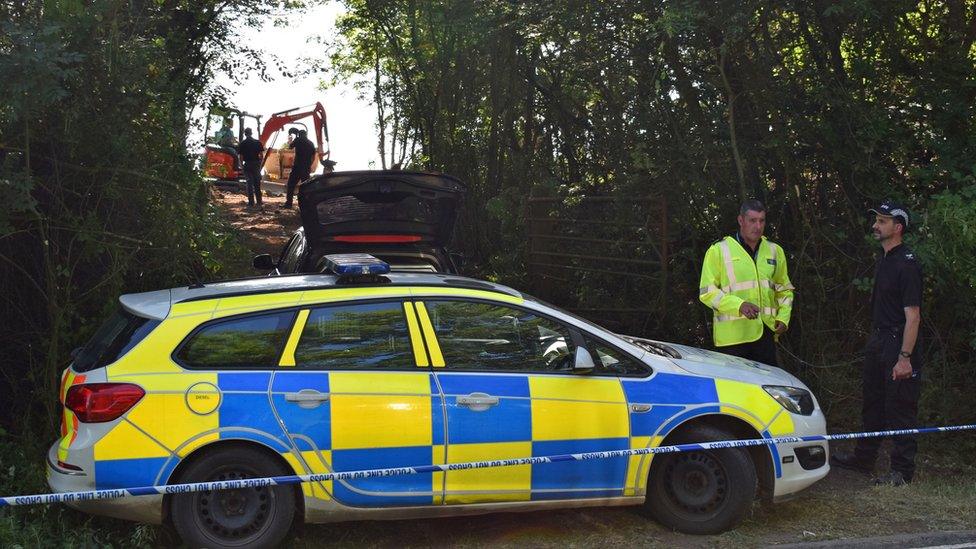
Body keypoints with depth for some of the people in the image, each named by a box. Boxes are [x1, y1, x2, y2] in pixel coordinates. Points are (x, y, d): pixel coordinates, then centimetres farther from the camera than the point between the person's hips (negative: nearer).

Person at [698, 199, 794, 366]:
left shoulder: (775, 251, 15)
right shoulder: (718, 251, -1)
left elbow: (784, 289, 24)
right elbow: (707, 292, -5)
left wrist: (783, 317, 6)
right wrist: (739, 305, -19)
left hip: (765, 333, 5)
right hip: (732, 336, -4)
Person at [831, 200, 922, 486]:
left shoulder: (907, 264, -18)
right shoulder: (884, 259, 13)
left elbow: (913, 315, -22)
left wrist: (905, 357, -26)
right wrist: (874, 340, 18)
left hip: (898, 343, -10)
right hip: (878, 340, 10)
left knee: (899, 409, -2)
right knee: (872, 404, 18)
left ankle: (902, 471, 6)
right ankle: (863, 458, 30)